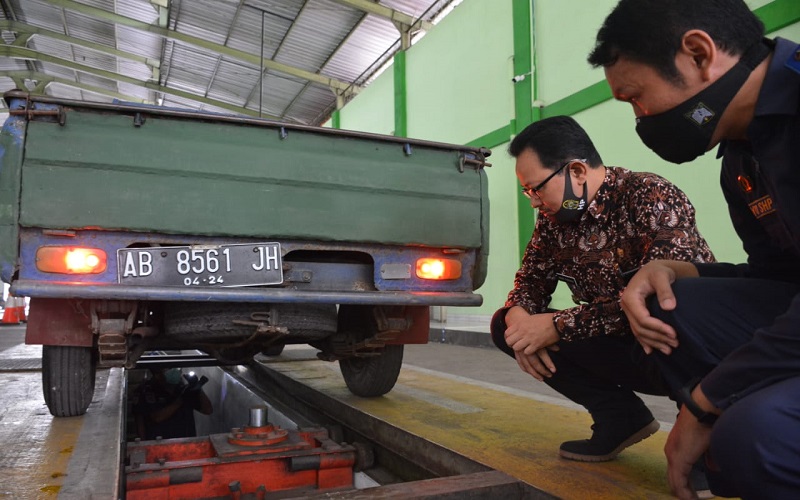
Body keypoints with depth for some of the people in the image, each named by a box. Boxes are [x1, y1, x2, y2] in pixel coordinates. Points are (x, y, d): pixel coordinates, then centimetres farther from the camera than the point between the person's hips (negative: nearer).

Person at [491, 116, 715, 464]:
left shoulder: (653, 199, -20)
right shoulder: (553, 217, 2)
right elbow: (532, 278, 9)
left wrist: (558, 326, -28)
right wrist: (518, 316, -16)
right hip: (616, 342, 7)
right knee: (504, 323, -5)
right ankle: (621, 417, 3)